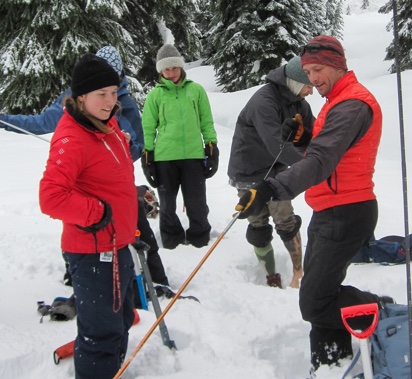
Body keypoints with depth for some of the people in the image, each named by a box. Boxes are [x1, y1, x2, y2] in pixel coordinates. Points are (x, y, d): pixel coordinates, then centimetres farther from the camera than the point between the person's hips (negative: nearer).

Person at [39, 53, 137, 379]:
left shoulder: (108, 125, 6)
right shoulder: (71, 141, -23)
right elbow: (51, 198, -31)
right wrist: (97, 212, -24)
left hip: (117, 245, 10)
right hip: (93, 252, -10)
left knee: (121, 320, 24)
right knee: (103, 331, -2)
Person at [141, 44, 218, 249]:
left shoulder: (196, 90, 8)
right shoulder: (155, 94, 6)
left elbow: (207, 122, 11)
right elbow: (147, 128, 8)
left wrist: (212, 147, 6)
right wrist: (147, 156, 3)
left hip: (194, 155, 0)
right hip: (164, 157, 0)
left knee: (197, 205, 4)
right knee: (168, 205, 9)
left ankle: (200, 240, 22)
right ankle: (171, 240, 26)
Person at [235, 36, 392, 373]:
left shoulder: (352, 105, -19)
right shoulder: (338, 101, 15)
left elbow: (320, 162, -32)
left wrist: (272, 189, -44)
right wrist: (301, 135, -1)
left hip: (345, 215, -11)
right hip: (330, 213, 11)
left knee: (315, 303, -8)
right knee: (319, 296, 17)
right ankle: (331, 364, 30)